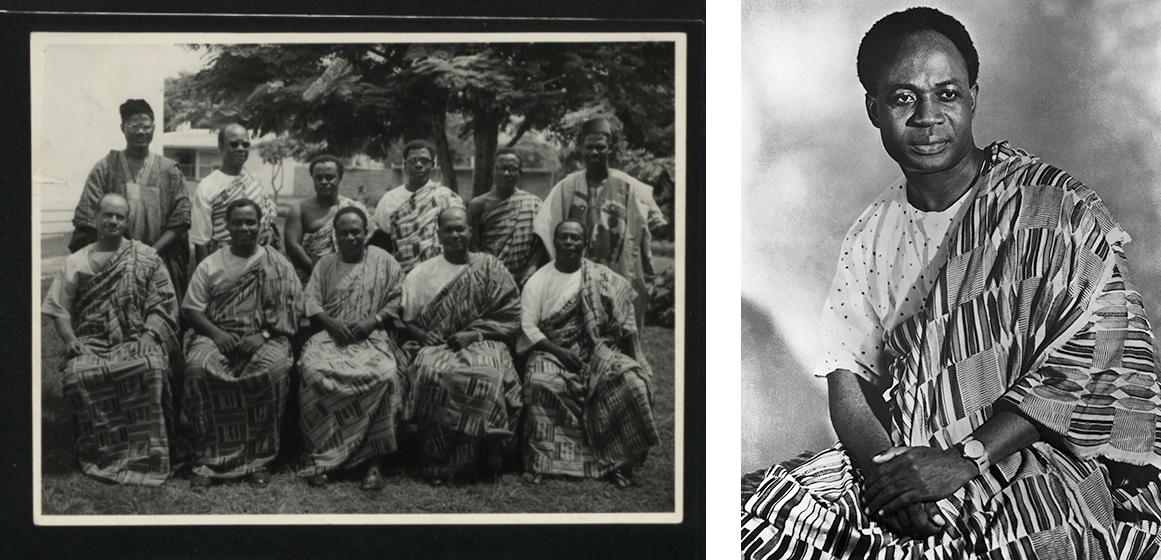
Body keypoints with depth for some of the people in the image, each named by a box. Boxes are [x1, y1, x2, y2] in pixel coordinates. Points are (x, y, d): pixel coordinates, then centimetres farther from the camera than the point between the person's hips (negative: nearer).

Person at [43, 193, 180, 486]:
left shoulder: (146, 258, 12)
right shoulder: (75, 262, 16)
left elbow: (164, 303, 5)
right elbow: (58, 308, 12)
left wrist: (150, 335, -11)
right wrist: (70, 339, -6)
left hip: (135, 339, -1)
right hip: (90, 342, 1)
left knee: (150, 368, -35)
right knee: (79, 374, -33)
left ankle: (142, 452, -26)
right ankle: (102, 452, -20)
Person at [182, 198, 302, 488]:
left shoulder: (278, 265, 10)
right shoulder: (210, 265, 13)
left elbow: (291, 312, 2)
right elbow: (191, 309, 8)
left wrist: (262, 336, -14)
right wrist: (216, 334, -10)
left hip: (264, 338, -1)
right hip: (216, 334, 1)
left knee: (273, 369, -35)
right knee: (198, 367, -33)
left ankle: (258, 458, -23)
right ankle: (208, 458, -26)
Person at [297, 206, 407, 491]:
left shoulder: (383, 261, 14)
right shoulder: (325, 264, 20)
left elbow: (397, 299, 7)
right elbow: (311, 302, 10)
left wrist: (372, 321, -9)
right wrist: (333, 323, -9)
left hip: (374, 337, -2)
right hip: (331, 336, 2)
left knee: (383, 374, -35)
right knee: (314, 370, -33)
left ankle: (372, 460, -28)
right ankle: (316, 454, -26)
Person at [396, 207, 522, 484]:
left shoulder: (489, 268, 11)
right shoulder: (422, 273, 15)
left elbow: (509, 315, 4)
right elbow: (403, 317, 11)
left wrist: (473, 333, -8)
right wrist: (421, 335, -9)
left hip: (481, 342, -1)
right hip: (435, 345, 1)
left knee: (489, 374, -35)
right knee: (433, 372, -34)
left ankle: (484, 459, -22)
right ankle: (439, 462, -26)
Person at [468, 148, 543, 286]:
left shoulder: (533, 203, 4)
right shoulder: (479, 204, 4)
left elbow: (541, 241, 3)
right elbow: (473, 245, 3)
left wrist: (532, 267, -11)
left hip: (523, 279, 0)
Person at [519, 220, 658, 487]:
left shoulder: (602, 277, 10)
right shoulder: (538, 281, 6)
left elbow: (624, 321, 9)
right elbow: (528, 327, -2)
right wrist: (559, 352, -15)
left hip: (599, 351, 1)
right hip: (553, 351, -1)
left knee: (633, 381, -25)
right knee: (540, 382, -35)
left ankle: (619, 460, -15)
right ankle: (537, 460, -23)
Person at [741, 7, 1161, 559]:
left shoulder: (1056, 208, -4)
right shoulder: (872, 235, 13)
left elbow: (1091, 364, -11)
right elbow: (848, 374, 7)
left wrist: (968, 457, -18)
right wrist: (883, 468, -14)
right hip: (903, 454, 4)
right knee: (779, 507, -17)